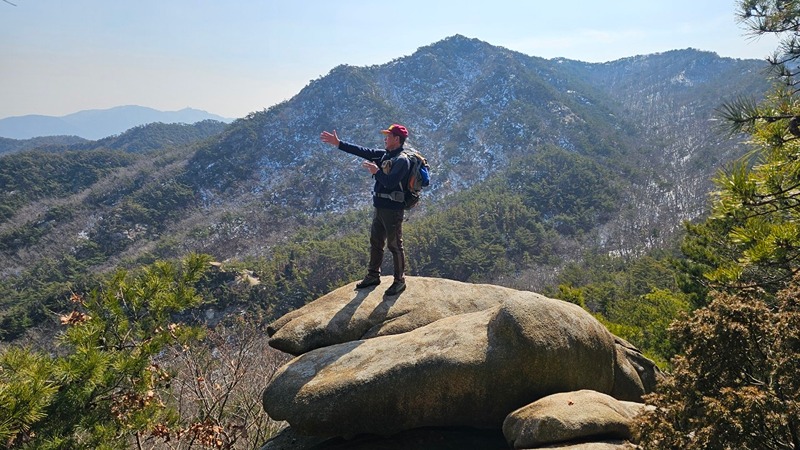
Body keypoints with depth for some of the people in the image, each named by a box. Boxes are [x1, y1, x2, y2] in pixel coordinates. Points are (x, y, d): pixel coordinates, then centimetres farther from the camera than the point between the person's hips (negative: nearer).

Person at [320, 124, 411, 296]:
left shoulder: (402, 161, -17)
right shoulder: (384, 154, 9)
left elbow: (390, 183, -27)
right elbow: (362, 151, 9)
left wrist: (376, 171, -18)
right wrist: (338, 143, 7)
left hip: (392, 209, -9)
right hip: (380, 207, 9)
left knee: (395, 245, 1)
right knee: (375, 242, 18)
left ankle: (400, 281, 14)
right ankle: (373, 276, 32)